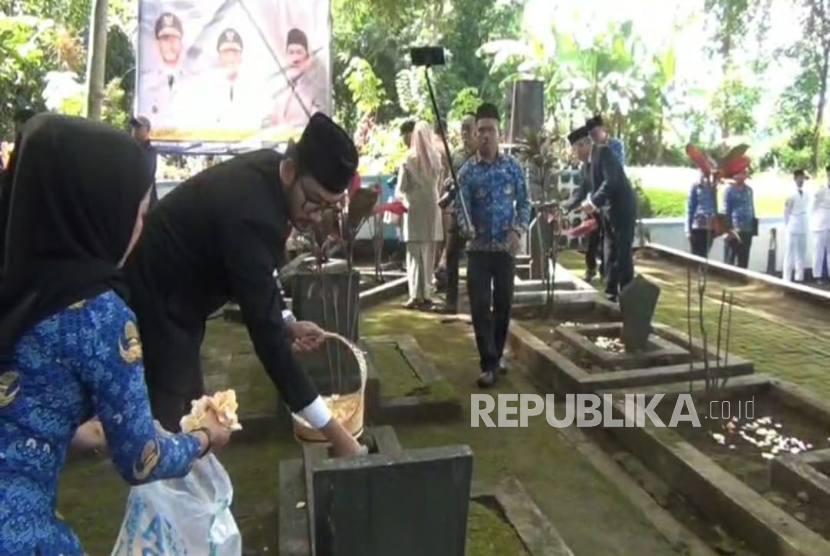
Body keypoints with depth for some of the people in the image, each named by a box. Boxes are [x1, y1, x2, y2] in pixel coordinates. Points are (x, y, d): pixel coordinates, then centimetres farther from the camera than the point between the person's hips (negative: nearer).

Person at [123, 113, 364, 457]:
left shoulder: (267, 171, -8)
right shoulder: (251, 216, -35)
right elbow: (265, 335, -36)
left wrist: (288, 323, -3)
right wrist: (334, 434, -33)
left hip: (170, 295, 10)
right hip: (154, 302, -9)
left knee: (191, 421, 17)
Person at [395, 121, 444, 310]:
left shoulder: (409, 159, -7)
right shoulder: (436, 157, -1)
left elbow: (400, 188, -4)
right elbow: (439, 181, 5)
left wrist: (401, 197, 15)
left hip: (414, 208, -2)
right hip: (431, 207, 2)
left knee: (414, 253, 3)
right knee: (429, 254, 9)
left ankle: (416, 295, -1)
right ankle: (426, 295, 12)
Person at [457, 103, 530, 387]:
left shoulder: (513, 166, 1)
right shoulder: (467, 170, -1)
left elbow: (524, 203, 4)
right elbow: (462, 207, -6)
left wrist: (518, 230, -12)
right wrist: (466, 227, -27)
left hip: (506, 247, 1)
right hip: (478, 248, -1)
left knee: (504, 303, 10)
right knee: (480, 306, -4)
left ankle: (497, 355, 30)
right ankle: (489, 364, 4)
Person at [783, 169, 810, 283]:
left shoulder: (806, 195, 7)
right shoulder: (791, 195, -10)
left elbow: (806, 210, 13)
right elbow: (786, 213, -7)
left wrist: (805, 224, 8)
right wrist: (787, 226, -5)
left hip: (803, 229, 6)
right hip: (793, 229, -6)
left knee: (802, 253, 9)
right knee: (790, 254, -4)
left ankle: (799, 277, 17)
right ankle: (787, 279, -1)